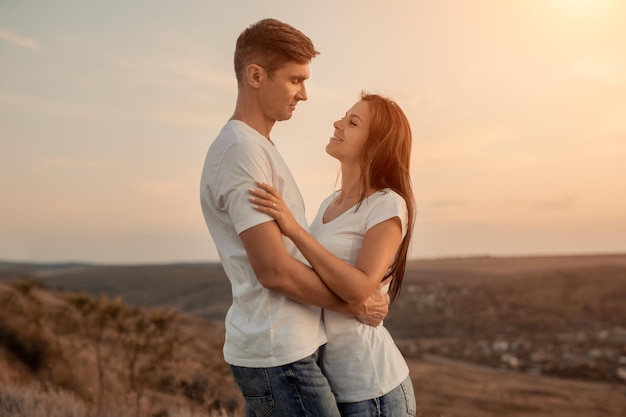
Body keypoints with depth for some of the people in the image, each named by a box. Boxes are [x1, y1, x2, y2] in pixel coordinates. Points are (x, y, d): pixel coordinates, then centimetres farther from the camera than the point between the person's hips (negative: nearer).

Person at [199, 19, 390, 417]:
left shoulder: (258, 147, 14)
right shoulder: (241, 149, -17)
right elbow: (274, 269, -21)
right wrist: (354, 305, -8)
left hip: (269, 349, 9)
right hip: (280, 355, -9)